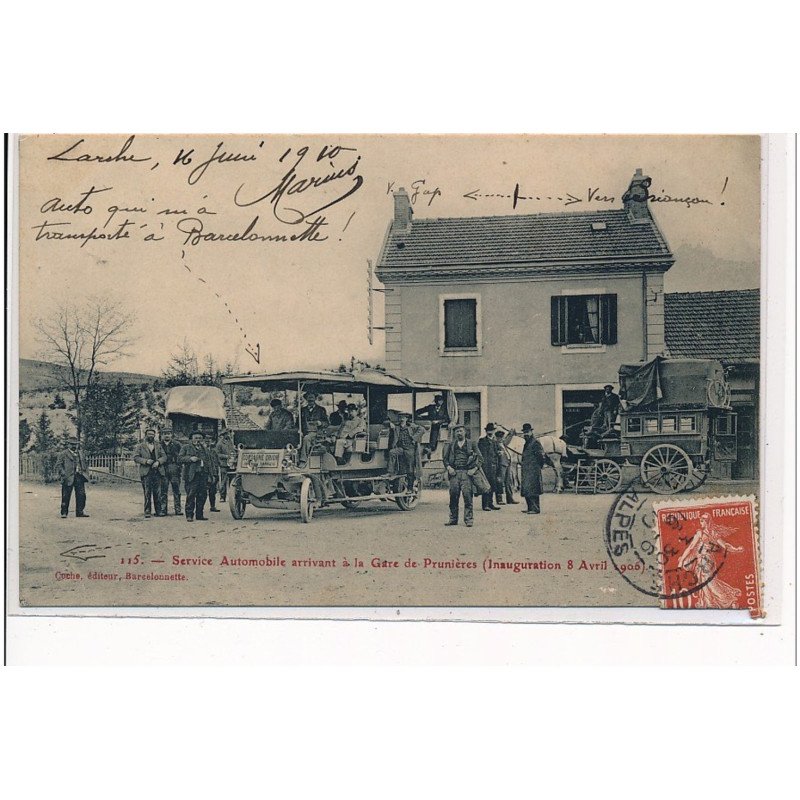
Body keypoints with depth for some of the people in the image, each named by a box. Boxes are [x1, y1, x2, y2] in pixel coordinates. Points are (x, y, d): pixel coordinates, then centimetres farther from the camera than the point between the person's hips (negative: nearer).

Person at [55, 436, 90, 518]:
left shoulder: (81, 453, 18)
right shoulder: (63, 454, 1)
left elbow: (85, 465, 25)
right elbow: (58, 465, -5)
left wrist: (86, 474, 14)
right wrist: (63, 474, -17)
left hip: (79, 477, 5)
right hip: (68, 478, -4)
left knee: (81, 495, 1)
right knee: (66, 496, 0)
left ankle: (80, 511, 9)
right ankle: (64, 512, 9)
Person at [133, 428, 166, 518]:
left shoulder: (158, 445, 17)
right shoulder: (140, 446, 9)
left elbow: (164, 456, 11)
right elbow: (135, 457, 1)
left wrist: (158, 462, -8)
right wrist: (146, 461, -13)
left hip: (157, 471, 2)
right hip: (146, 472, -2)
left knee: (158, 493, 0)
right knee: (147, 493, -3)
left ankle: (159, 510, 4)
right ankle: (147, 512, 1)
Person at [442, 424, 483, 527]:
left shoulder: (471, 444, 12)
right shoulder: (450, 445, 17)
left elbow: (480, 458, 9)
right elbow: (445, 458, 16)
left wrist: (475, 468, -5)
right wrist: (448, 467, -2)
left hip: (467, 472, -2)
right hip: (454, 472, 2)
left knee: (467, 495, -10)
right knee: (453, 495, -1)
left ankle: (468, 519, -7)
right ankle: (453, 519, 6)